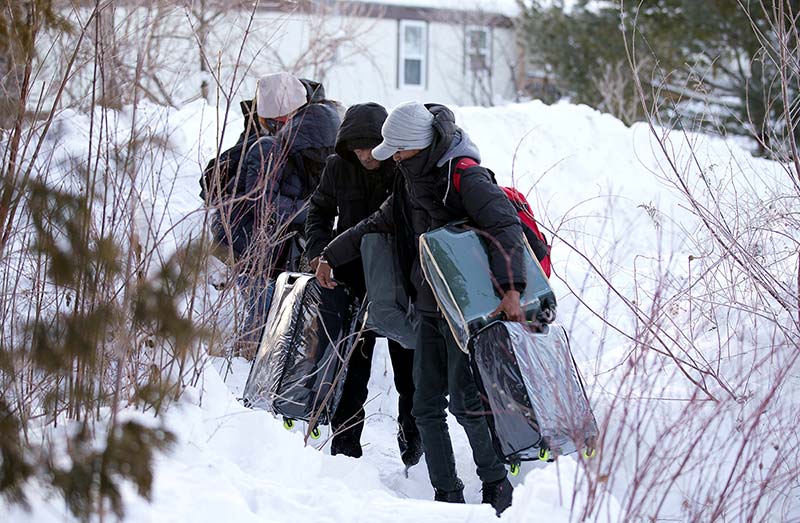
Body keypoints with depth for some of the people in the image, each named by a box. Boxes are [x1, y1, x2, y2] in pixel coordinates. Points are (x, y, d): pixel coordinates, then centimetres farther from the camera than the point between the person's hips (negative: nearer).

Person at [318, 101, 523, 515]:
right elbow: (378, 224, 28)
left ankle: (496, 484, 4)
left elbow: (505, 226, -26)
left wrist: (510, 287, -37)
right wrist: (331, 256, 32)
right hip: (430, 309, 8)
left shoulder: (464, 177, -15)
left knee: (464, 402, -11)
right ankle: (447, 493, 10)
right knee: (427, 406, 4)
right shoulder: (412, 181, 13)